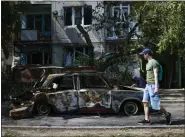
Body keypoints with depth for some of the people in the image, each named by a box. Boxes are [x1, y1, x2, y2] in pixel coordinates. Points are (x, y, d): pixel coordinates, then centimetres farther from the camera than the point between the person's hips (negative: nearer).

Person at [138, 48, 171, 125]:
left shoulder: (154, 62, -13)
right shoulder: (148, 63, 17)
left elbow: (156, 75, -19)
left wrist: (156, 88, -24)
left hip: (153, 86, -10)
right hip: (148, 85, 10)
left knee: (155, 105, -7)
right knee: (145, 102, 2)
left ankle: (167, 115, 12)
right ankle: (147, 120, 2)